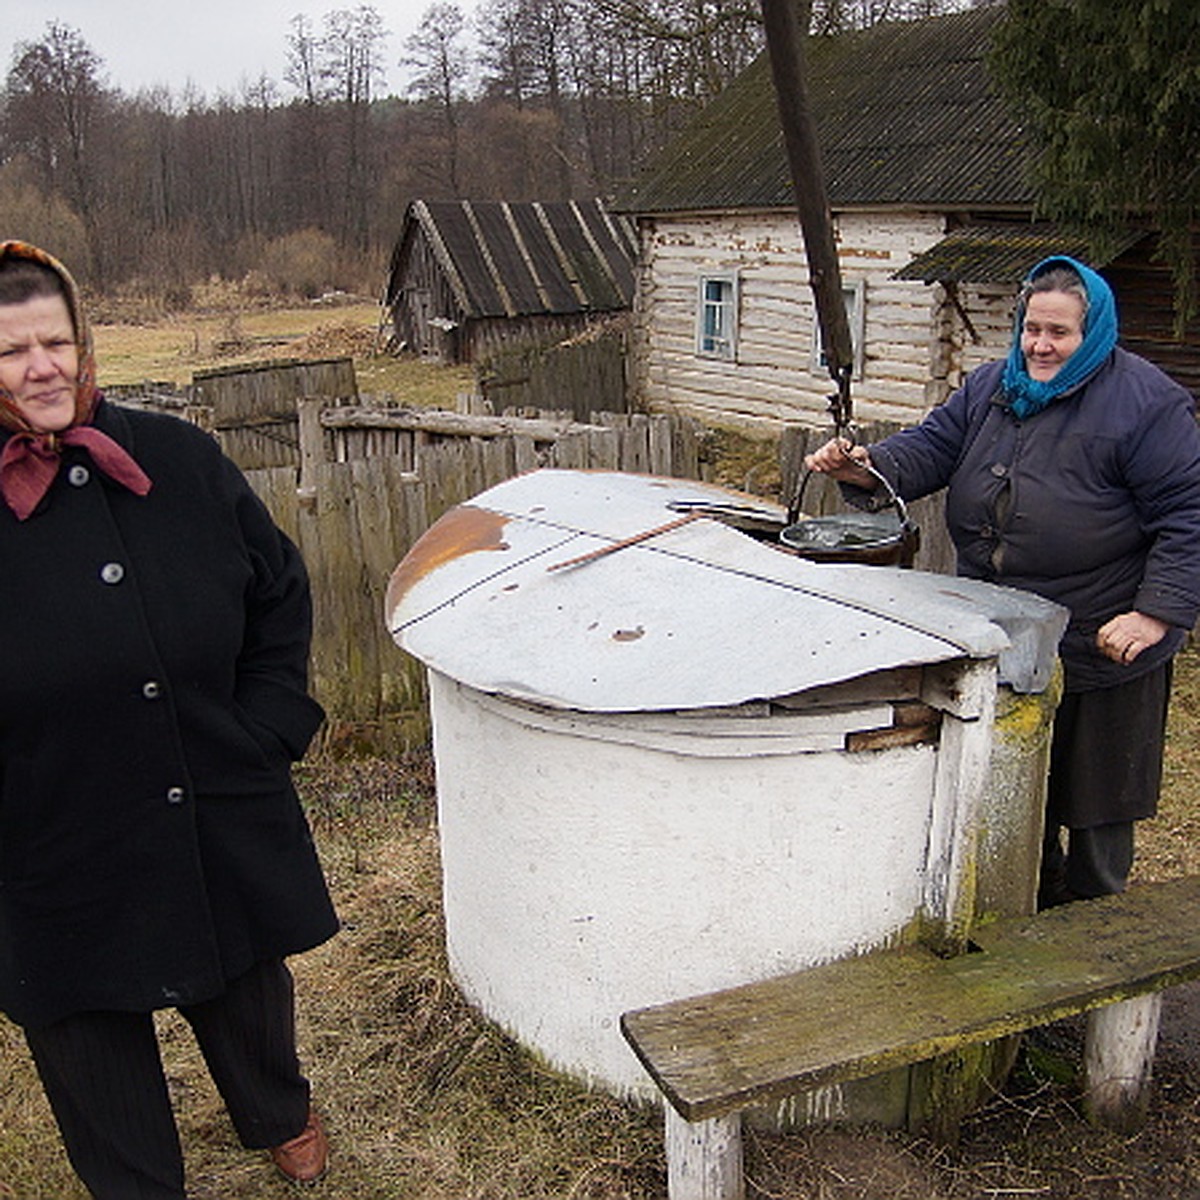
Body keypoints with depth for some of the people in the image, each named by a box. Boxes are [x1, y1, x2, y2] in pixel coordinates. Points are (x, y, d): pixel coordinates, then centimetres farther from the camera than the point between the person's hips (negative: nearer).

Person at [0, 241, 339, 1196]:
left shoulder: (178, 460, -5)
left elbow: (281, 594, 5)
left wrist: (265, 726, -2)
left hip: (223, 822, 3)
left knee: (248, 989, 25)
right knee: (91, 1036, 18)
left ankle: (281, 1117, 57)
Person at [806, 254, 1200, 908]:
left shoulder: (1144, 402, -13)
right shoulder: (992, 386, 7)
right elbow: (935, 445, 6)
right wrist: (870, 468, -15)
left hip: (1101, 645, -6)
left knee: (1094, 791, 10)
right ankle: (1036, 909, 40)